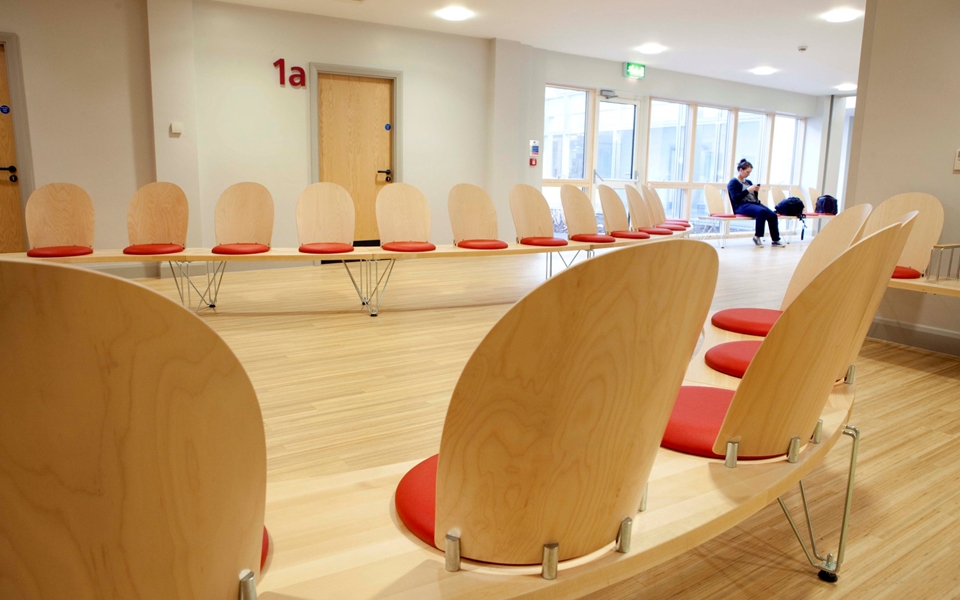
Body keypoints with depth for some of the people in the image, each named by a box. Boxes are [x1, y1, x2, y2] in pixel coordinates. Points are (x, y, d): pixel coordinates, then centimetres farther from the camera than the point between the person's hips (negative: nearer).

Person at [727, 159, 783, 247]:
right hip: (741, 205, -8)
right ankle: (757, 237, -24)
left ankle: (775, 240, -15)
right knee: (762, 211, -36)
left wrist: (755, 191, 4)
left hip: (753, 203, 8)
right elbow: (736, 198, -12)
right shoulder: (733, 182, 2)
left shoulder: (748, 182, 23)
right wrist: (748, 190, -14)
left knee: (773, 215, -17)